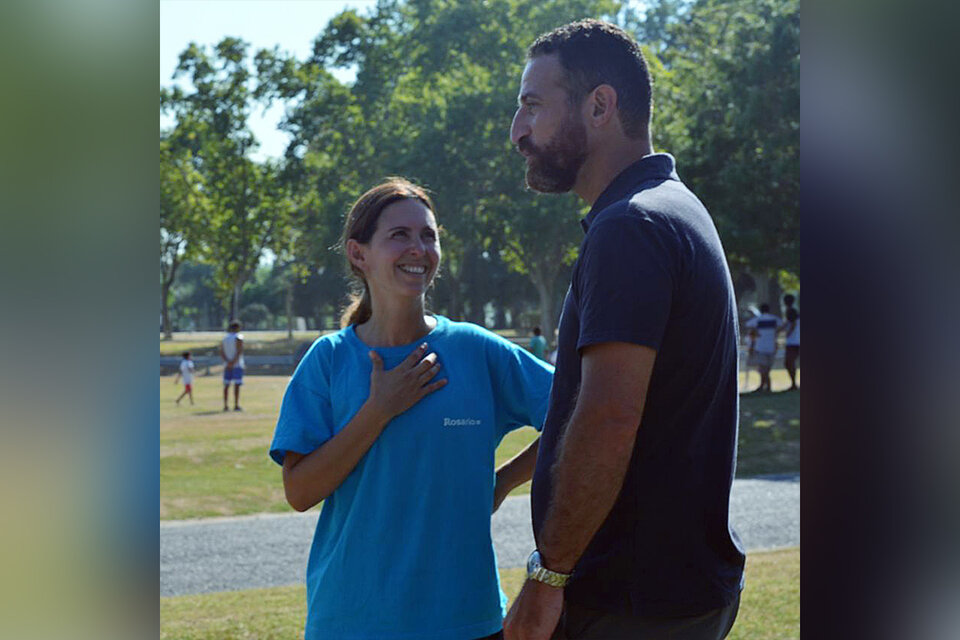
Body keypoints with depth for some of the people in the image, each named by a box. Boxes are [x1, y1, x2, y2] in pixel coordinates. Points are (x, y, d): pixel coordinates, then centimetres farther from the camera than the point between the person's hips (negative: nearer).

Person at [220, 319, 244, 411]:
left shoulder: (225, 338, 12)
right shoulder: (239, 337, -6)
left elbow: (221, 353, 3)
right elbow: (239, 351, -17)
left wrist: (227, 361, -8)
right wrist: (233, 362, -18)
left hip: (227, 365, 5)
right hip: (237, 365, -5)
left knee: (226, 385, 8)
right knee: (237, 385, -5)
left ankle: (225, 406, 7)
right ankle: (236, 406, -9)